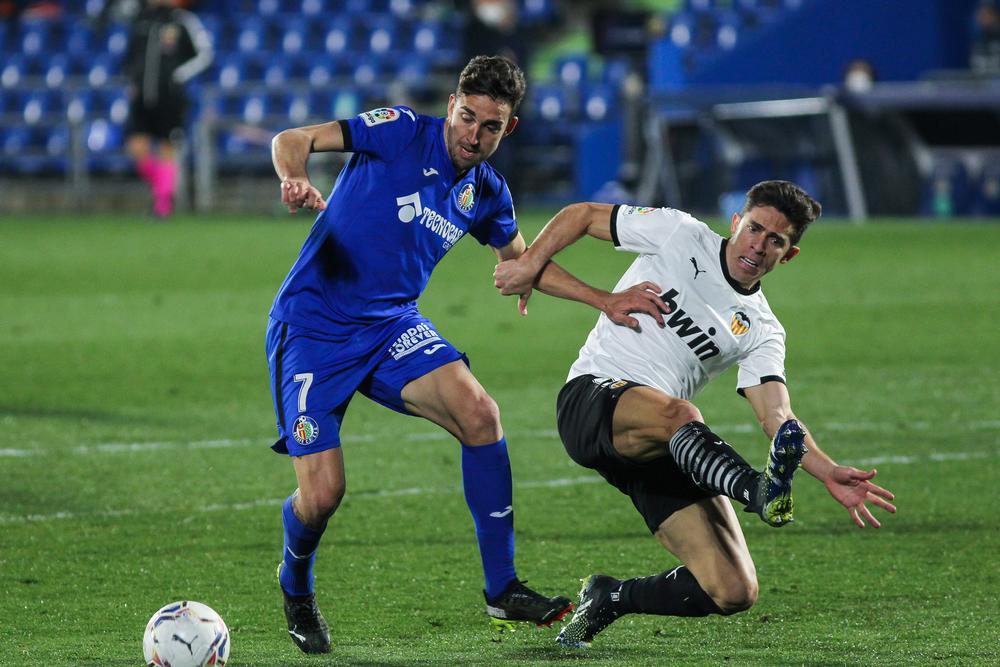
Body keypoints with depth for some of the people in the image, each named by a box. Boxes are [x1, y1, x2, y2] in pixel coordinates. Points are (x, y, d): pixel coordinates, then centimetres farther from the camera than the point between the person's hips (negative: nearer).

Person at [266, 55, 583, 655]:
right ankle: (297, 584, 24)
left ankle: (503, 590, -14)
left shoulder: (487, 193, 7)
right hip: (313, 328, -4)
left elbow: (521, 258, 26)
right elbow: (293, 140, -12)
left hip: (392, 324, 4)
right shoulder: (404, 133, -9)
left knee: (479, 411, -24)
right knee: (322, 495, -14)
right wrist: (295, 180, -36)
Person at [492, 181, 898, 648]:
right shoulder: (679, 234, 3)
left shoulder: (760, 332, 10)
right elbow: (582, 216, 11)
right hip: (592, 399, -4)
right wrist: (531, 263, -5)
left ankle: (610, 598, 13)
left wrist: (828, 473, -22)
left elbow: (776, 417, -5)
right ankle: (760, 491, -65)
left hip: (663, 449, 5)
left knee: (734, 592, -9)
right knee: (677, 414, -41)